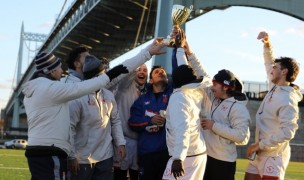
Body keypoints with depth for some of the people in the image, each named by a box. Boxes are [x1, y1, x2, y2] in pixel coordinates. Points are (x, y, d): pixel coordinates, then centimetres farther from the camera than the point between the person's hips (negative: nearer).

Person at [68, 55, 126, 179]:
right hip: (83, 159, -5)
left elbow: (115, 121, 13)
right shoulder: (77, 98, -14)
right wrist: (71, 156, -16)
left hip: (106, 156, 6)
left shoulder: (108, 95, 5)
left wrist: (120, 143, 3)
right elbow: (70, 128, -15)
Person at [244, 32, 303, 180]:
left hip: (273, 155, -9)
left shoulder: (288, 100, -19)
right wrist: (267, 44, 6)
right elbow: (269, 63, 22)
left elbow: (287, 132, -26)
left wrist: (260, 145, -21)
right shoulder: (275, 88, 6)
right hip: (260, 153, 9)